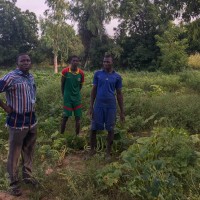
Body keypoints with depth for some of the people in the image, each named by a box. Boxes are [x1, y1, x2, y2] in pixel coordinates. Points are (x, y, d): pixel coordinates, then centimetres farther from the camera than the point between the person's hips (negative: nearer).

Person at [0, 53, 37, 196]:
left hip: (32, 120, 7)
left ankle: (27, 175, 38)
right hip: (18, 122, -7)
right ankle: (14, 183, 24)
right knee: (14, 153, 7)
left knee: (29, 151, 19)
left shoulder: (31, 77, 7)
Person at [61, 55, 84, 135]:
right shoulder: (65, 71, -10)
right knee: (65, 117, 2)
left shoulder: (81, 73, -4)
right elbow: (62, 84, 2)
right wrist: (64, 94, 8)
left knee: (78, 118, 5)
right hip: (67, 98, -2)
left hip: (77, 98, 2)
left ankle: (77, 136, 18)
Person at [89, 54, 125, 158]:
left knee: (110, 130, 6)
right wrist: (91, 106, -1)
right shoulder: (97, 74, 2)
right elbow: (94, 90, 5)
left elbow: (119, 94, 5)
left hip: (111, 106, 0)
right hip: (98, 106, 0)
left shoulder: (117, 77, 2)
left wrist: (122, 111, 4)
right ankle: (92, 150, 22)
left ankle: (108, 153, 20)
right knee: (94, 129, 4)